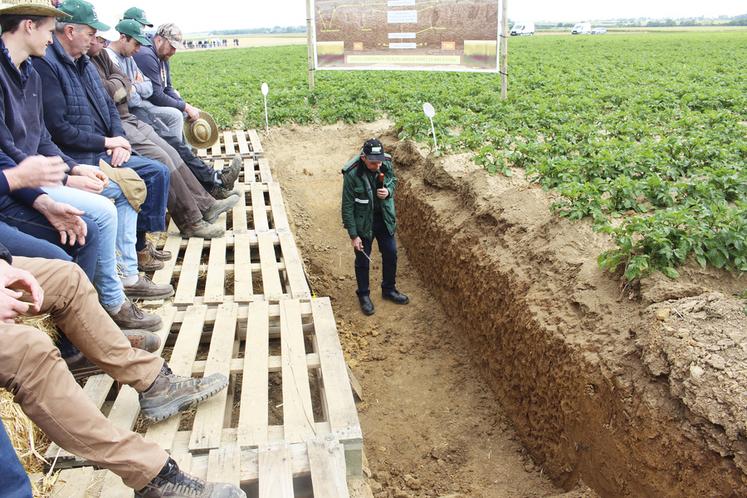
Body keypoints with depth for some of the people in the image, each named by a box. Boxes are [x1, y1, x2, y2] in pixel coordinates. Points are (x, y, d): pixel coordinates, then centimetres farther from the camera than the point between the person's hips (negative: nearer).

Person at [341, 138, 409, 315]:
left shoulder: (387, 165, -14)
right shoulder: (352, 175, -26)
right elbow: (347, 206, -19)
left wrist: (388, 191, -17)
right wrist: (353, 235, -16)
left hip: (384, 219, 4)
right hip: (363, 223, -4)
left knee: (391, 254, 15)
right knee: (363, 260, 10)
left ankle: (389, 289, 38)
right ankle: (364, 295, 31)